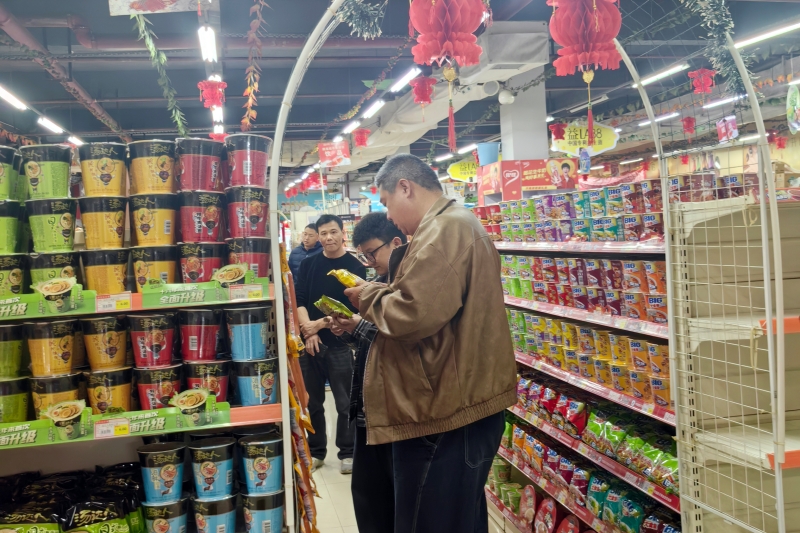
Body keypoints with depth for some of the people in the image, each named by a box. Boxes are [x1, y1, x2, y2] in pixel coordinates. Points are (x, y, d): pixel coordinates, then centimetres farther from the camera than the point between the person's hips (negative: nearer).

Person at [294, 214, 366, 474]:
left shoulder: (355, 266, -3)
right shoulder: (308, 264, 7)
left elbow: (352, 308, -9)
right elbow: (299, 300, 2)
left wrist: (320, 323, -15)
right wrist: (308, 330, -12)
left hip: (340, 343, -3)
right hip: (310, 342, 3)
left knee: (345, 402, 3)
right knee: (312, 402, 12)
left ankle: (347, 453, 17)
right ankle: (315, 452, 25)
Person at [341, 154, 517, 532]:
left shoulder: (443, 230, -17)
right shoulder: (460, 224, 18)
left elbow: (414, 314, -27)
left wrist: (369, 297, -8)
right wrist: (379, 294, 12)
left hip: (444, 415, -11)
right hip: (466, 404, 11)